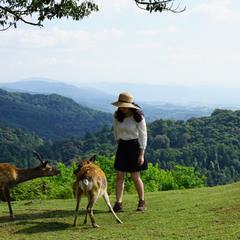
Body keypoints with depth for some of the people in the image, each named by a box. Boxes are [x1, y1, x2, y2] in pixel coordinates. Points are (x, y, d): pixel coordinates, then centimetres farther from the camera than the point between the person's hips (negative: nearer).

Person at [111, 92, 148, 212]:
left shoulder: (138, 117, -15)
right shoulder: (117, 115, -1)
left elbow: (143, 135, -11)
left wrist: (141, 154, -14)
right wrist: (118, 141, 15)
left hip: (135, 146, -5)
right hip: (122, 146, 5)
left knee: (135, 177, 0)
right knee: (119, 176, -1)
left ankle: (142, 202, 18)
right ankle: (118, 203, 0)